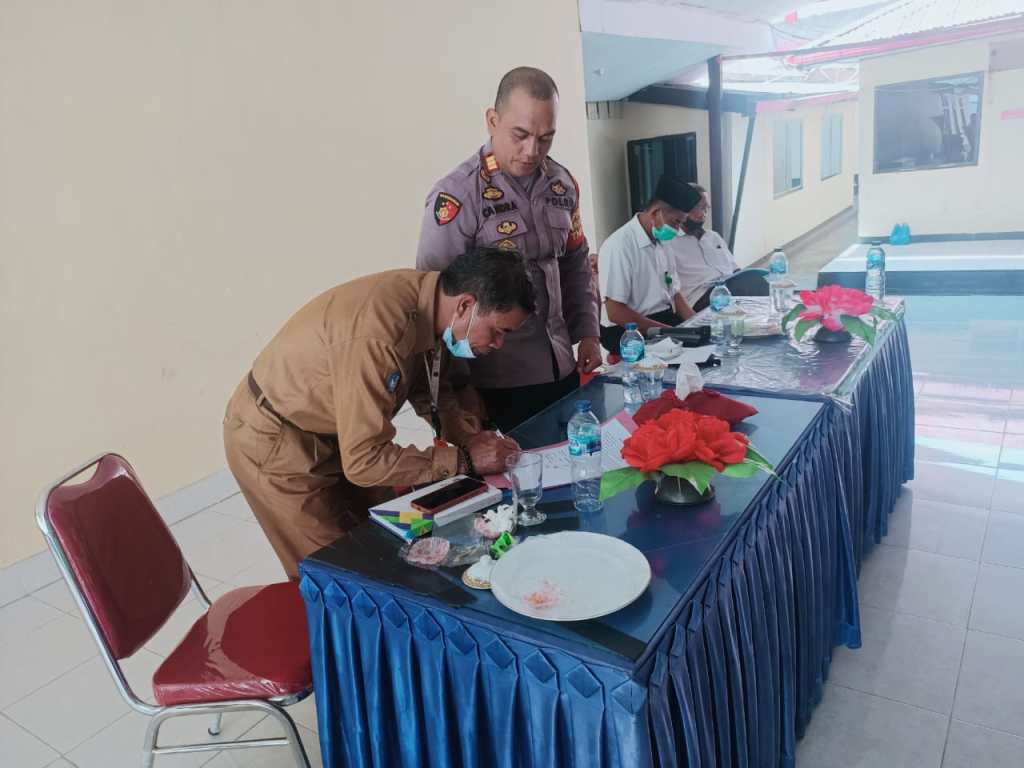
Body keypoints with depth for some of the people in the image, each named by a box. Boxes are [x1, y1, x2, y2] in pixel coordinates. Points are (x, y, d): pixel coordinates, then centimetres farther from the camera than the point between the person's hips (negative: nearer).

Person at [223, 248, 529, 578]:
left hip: (334, 432, 8)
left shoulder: (426, 295, -11)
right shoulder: (376, 335, -37)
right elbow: (365, 460, -33)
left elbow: (428, 388, 5)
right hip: (275, 443, -7)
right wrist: (464, 461, -27)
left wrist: (469, 436, -10)